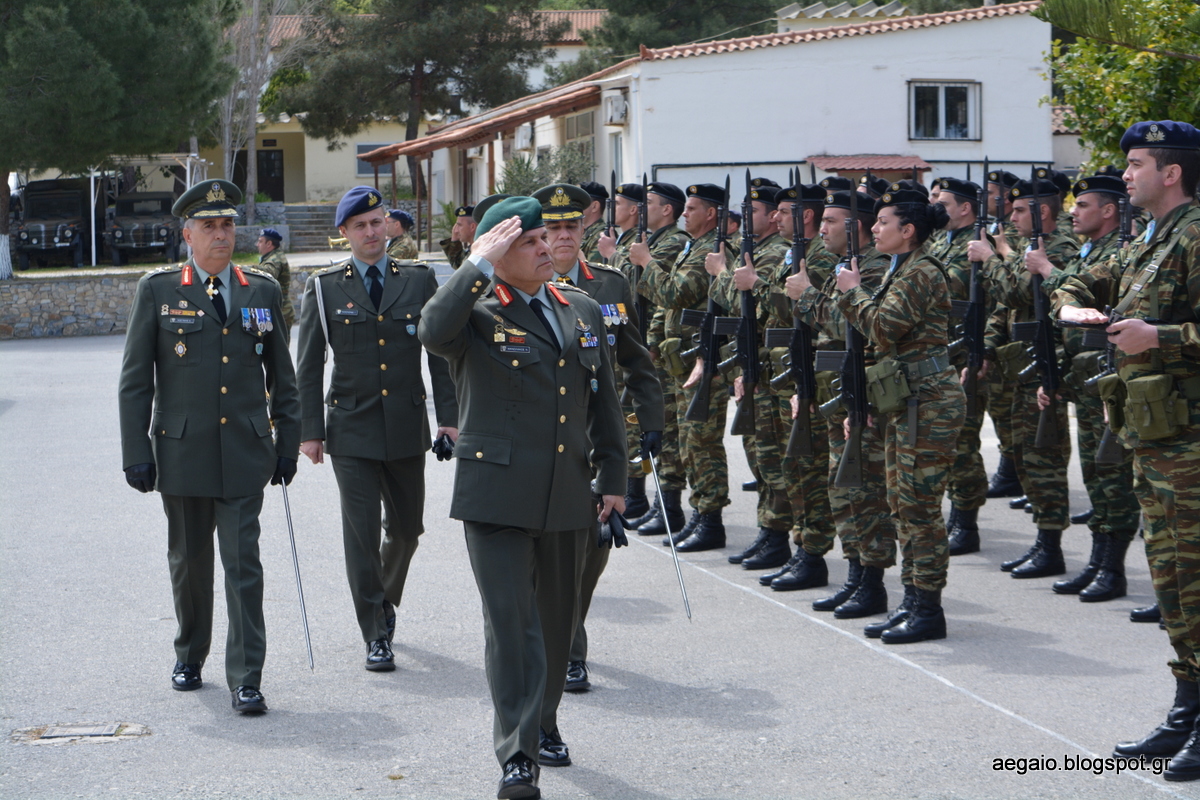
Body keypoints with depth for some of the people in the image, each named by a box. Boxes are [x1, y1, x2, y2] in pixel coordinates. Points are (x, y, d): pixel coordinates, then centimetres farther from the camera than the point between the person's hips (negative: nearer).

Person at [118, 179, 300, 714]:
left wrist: (288, 443, 10)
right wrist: (136, 453, -4)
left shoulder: (262, 291, 8)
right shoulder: (157, 291, 2)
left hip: (245, 454, 0)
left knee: (244, 565, -5)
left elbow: (281, 375, 13)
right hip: (181, 453, 0)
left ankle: (246, 679, -2)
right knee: (188, 561, 13)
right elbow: (134, 380, 1)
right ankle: (190, 655, 33)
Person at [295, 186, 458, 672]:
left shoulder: (419, 281, 6)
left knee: (406, 527, 12)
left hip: (407, 427, 2)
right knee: (361, 533, -6)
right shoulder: (324, 289, 2)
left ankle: (385, 602, 38)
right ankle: (375, 636, 3)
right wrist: (310, 430, -3)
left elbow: (440, 354, 6)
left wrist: (449, 416, -1)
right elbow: (308, 368, 3)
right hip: (351, 430, -2)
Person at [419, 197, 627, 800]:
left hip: (568, 496, 6)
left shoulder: (582, 309, 12)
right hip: (498, 495, -5)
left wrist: (613, 477, 14)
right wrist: (480, 264, -23)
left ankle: (543, 723, 36)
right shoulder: (478, 312, -6)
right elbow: (434, 332, -31)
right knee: (511, 622, -7)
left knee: (557, 618, 16)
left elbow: (603, 401, 17)